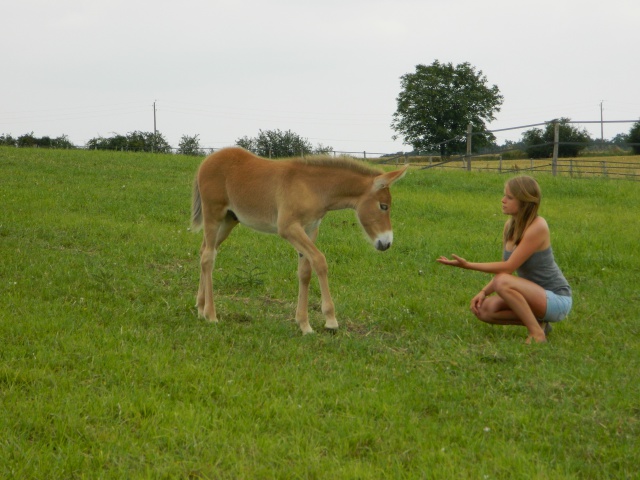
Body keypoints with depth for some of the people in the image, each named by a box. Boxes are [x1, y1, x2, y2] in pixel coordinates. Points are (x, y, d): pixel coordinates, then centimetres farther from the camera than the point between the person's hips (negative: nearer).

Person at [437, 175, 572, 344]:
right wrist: (483, 292, -9)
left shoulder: (537, 227, -21)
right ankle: (537, 321, 6)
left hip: (557, 300, -8)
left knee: (503, 282, -30)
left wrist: (467, 265, -22)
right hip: (534, 295, 8)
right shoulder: (510, 225, 4)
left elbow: (508, 267, -22)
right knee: (484, 309, -7)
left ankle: (537, 333, -17)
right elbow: (504, 268, 6)